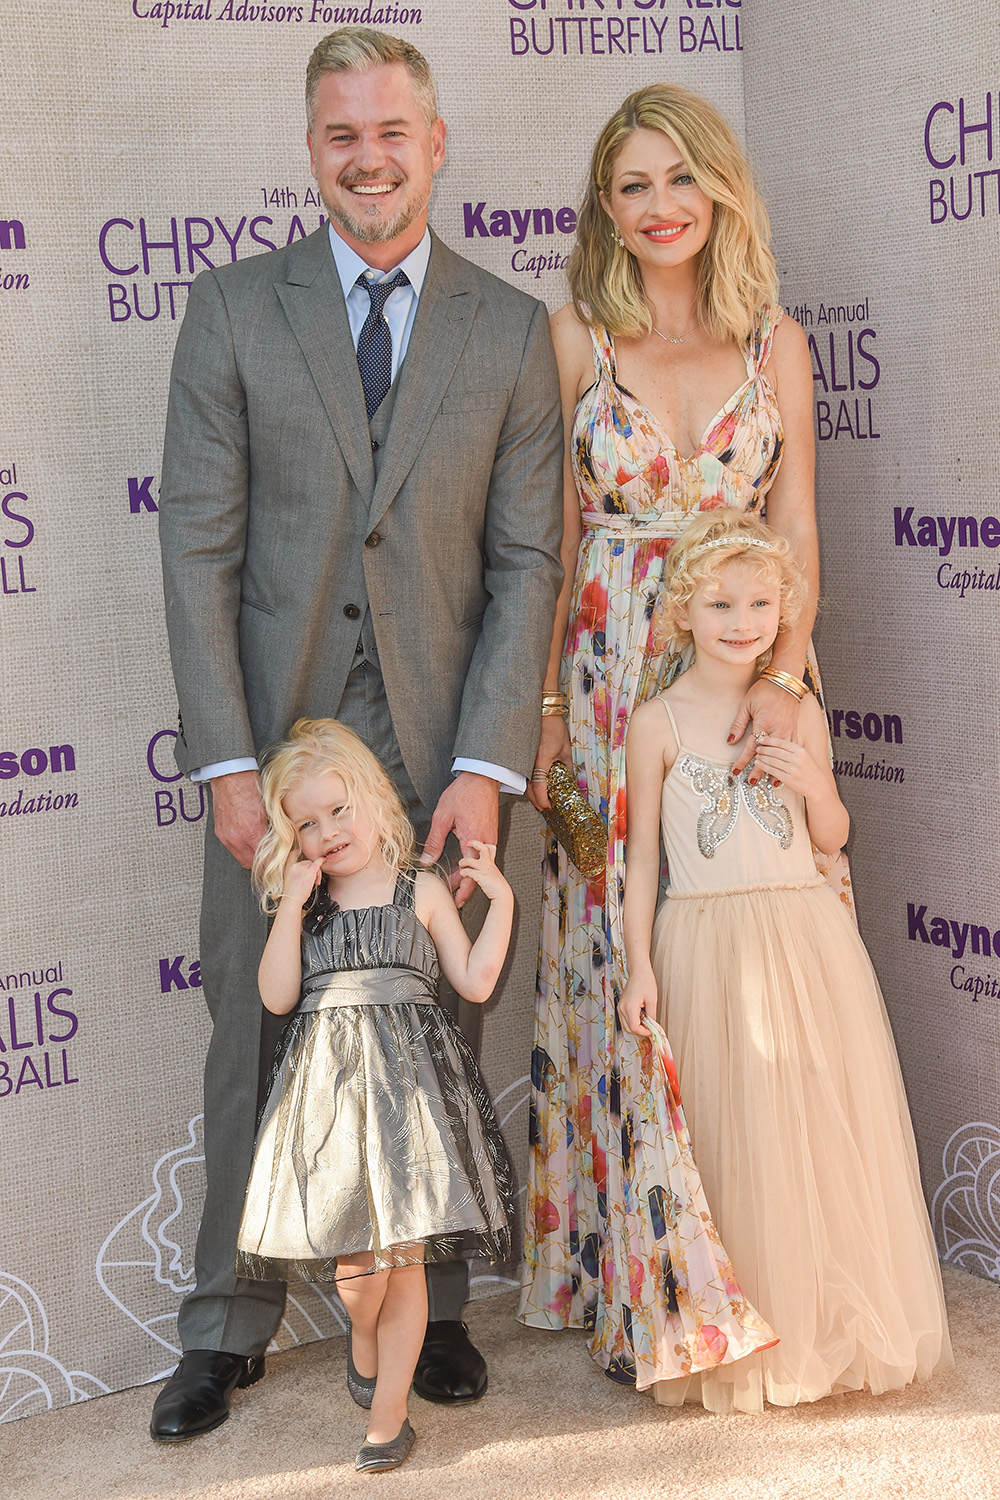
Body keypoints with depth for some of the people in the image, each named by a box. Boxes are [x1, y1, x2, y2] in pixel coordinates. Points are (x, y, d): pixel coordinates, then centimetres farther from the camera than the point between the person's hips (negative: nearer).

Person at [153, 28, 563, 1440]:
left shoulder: (512, 332, 4)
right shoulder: (234, 310, 2)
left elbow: (526, 560, 0)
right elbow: (199, 546, -2)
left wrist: (485, 766, -9)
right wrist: (226, 762, -9)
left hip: (437, 743, 0)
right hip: (275, 739, 0)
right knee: (253, 1031, 8)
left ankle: (431, 1307, 27)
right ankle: (228, 1329, 24)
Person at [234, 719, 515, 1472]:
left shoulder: (421, 890, 7)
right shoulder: (302, 902, 10)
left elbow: (475, 981, 6)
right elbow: (278, 995, -1)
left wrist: (499, 897, 1)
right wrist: (293, 906, -6)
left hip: (408, 1080, -1)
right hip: (329, 1087, 1)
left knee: (404, 1254, 0)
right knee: (357, 1254, -5)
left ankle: (388, 1413, 13)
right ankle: (363, 1334, 32)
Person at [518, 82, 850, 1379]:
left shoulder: (776, 342, 8)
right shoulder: (575, 339, 5)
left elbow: (797, 528, 4)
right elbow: (552, 537, 4)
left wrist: (786, 675, -11)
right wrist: (544, 705, -3)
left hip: (748, 676, 1)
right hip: (608, 683, -1)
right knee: (621, 967, 1)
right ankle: (630, 1283, 13)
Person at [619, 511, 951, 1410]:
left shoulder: (799, 713, 6)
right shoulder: (658, 722, -1)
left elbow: (833, 837, 12)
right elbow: (642, 853, 0)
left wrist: (814, 782, -9)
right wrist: (640, 964, -6)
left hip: (805, 940, 2)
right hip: (705, 945, -2)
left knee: (824, 1128, 5)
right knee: (728, 1143, 3)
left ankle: (829, 1326, 22)